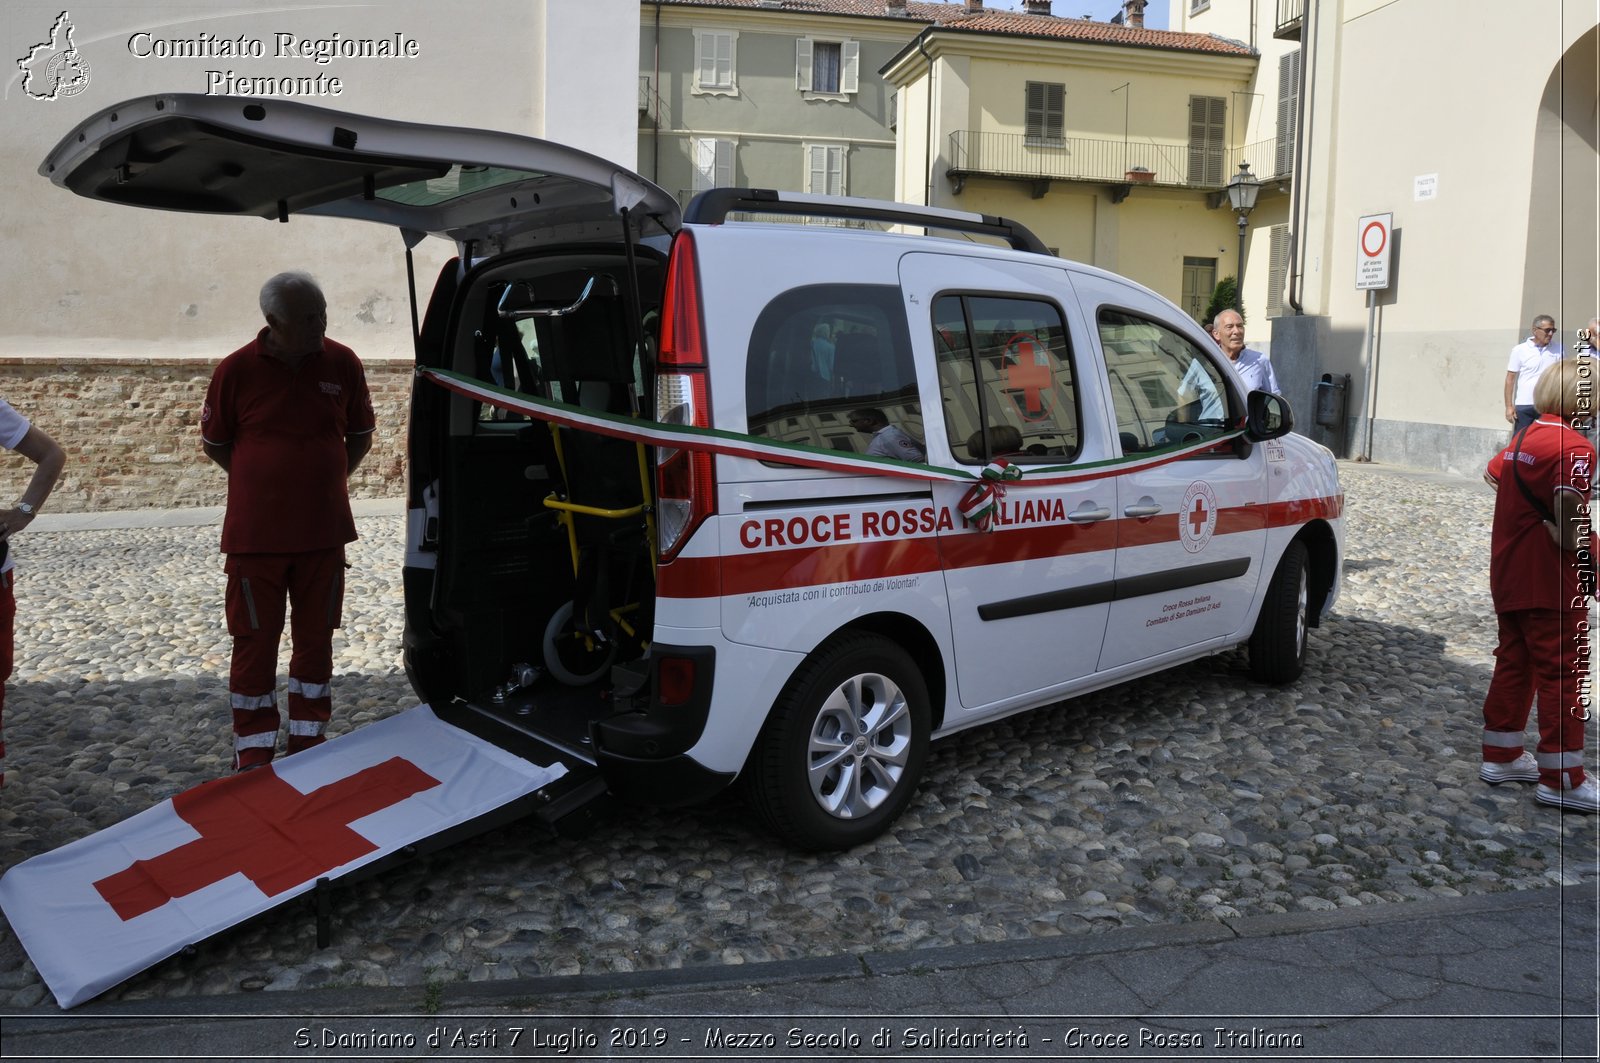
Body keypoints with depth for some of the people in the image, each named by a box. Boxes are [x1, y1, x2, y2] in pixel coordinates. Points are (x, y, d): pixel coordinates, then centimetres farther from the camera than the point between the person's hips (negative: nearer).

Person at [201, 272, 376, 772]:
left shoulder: (343, 364, -3)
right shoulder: (237, 370, -9)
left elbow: (360, 435, 11)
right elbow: (214, 443, 5)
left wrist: (326, 481, 5)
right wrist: (263, 485, 6)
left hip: (324, 533, 2)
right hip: (255, 536, -2)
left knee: (316, 640, 11)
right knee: (254, 644, 6)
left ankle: (308, 744, 26)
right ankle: (253, 757, 18)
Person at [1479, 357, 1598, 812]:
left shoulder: (1524, 436, 8)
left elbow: (1493, 473, 25)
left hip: (1509, 574, 8)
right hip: (1551, 582, -8)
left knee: (1514, 662, 18)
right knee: (1563, 673, 1)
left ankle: (1501, 755, 28)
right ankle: (1561, 778, 9)